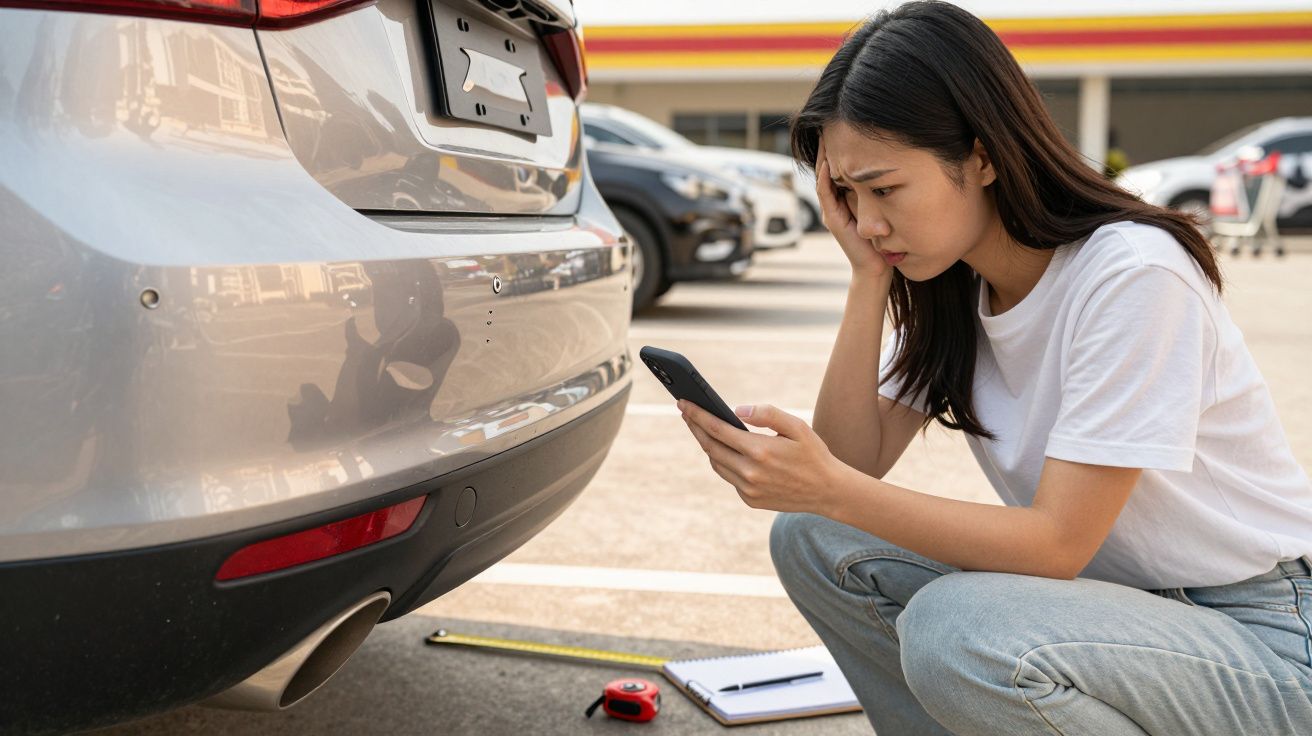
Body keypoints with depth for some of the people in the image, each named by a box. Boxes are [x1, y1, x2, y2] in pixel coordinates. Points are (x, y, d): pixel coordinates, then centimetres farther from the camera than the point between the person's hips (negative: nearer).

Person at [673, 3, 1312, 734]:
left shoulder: (1133, 274, -24)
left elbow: (1057, 543, -25)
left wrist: (828, 489, -34)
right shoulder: (946, 283, -1)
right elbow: (852, 462, -6)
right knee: (813, 540, -7)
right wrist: (869, 277, -14)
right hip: (1113, 591, 7)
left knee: (953, 630, -33)